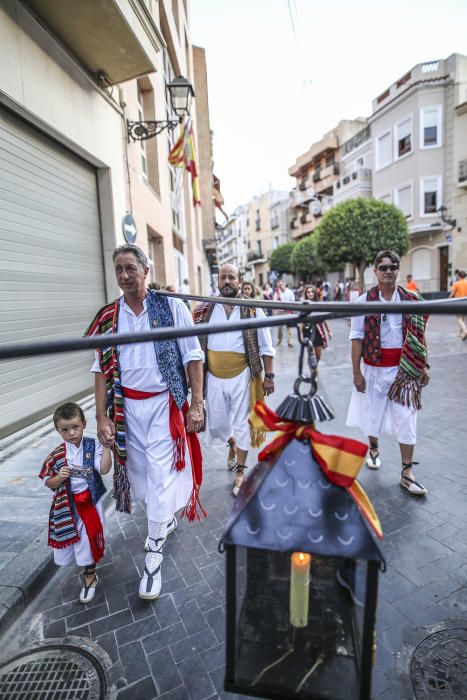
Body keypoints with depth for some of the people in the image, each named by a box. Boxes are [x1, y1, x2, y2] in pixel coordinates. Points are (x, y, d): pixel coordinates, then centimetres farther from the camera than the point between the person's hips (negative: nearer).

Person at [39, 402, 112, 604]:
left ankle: (90, 576, 32)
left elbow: (104, 469, -25)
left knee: (89, 539, 6)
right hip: (67, 506, 2)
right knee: (70, 538, 16)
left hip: (90, 502, -2)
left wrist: (106, 447, -33)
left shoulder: (93, 445, -14)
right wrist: (60, 477, -22)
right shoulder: (56, 455, -10)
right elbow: (48, 482, -2)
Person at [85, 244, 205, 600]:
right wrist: (102, 418, 0)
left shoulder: (171, 306, -7)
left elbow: (193, 356, -6)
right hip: (128, 407, 4)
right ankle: (167, 518, 44)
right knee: (142, 469, 16)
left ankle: (154, 555, 17)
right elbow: (102, 368, 4)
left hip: (164, 403, -3)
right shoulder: (108, 316, 2)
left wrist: (197, 404, -8)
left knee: (161, 474, -1)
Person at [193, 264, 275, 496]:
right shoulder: (205, 310, 1)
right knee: (217, 424, 13)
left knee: (242, 424, 7)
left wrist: (268, 376, -3)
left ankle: (240, 471, 27)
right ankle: (232, 445, 48)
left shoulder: (252, 310, -4)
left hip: (241, 377, -2)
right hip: (214, 377, 2)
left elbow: (265, 348, 0)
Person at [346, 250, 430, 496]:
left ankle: (407, 473, 13)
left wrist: (423, 366, 5)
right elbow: (357, 339, -7)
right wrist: (356, 372, -9)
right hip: (374, 368, -1)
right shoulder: (364, 301, -6)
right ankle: (373, 449, 44)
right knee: (373, 412, 15)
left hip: (403, 369, 1)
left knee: (406, 419, 1)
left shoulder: (411, 300, 1)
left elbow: (418, 336, 6)